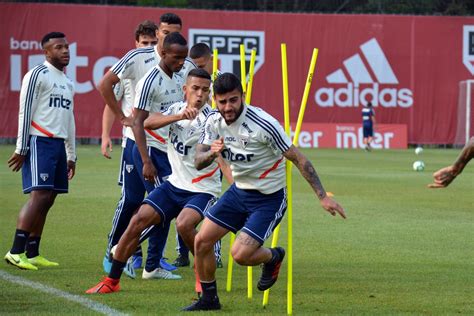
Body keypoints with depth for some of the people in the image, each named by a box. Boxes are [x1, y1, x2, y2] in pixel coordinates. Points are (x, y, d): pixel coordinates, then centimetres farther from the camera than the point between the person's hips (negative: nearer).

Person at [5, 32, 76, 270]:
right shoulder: (37, 75, -6)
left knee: (47, 200, 5)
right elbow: (25, 112, -9)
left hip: (58, 144, 8)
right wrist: (21, 148, -13)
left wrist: (71, 155, 23)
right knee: (40, 195, -17)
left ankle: (32, 254, 8)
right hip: (40, 142, -8)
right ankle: (16, 252, -18)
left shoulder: (68, 82, 21)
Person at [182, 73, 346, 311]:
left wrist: (323, 197, -21)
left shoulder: (263, 124, -26)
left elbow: (298, 159, -19)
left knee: (240, 254, -18)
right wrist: (211, 153, -32)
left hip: (269, 198, -6)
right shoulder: (214, 121, -7)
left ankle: (273, 257, 16)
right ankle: (209, 298, 19)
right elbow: (198, 162, -8)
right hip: (239, 191, 6)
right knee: (201, 242, -1)